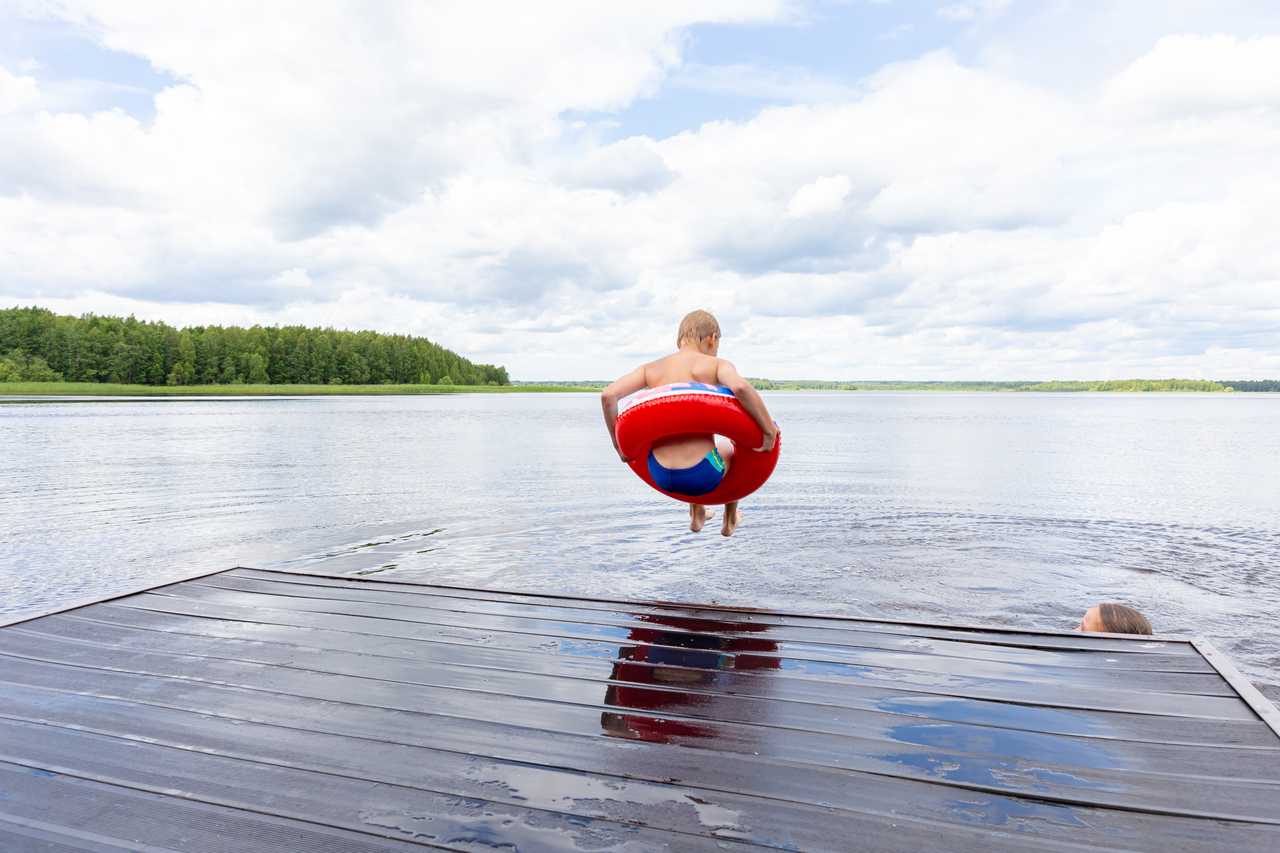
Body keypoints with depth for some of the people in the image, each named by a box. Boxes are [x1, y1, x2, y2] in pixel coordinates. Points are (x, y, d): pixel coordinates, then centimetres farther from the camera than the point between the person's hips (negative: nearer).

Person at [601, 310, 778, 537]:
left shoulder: (651, 368, 8)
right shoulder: (716, 365, -3)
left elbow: (608, 395, -4)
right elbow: (740, 387, -26)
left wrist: (619, 446, 6)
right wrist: (770, 431, -15)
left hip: (660, 476, 4)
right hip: (702, 477, -4)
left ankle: (697, 515, 58)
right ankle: (730, 521, 49)